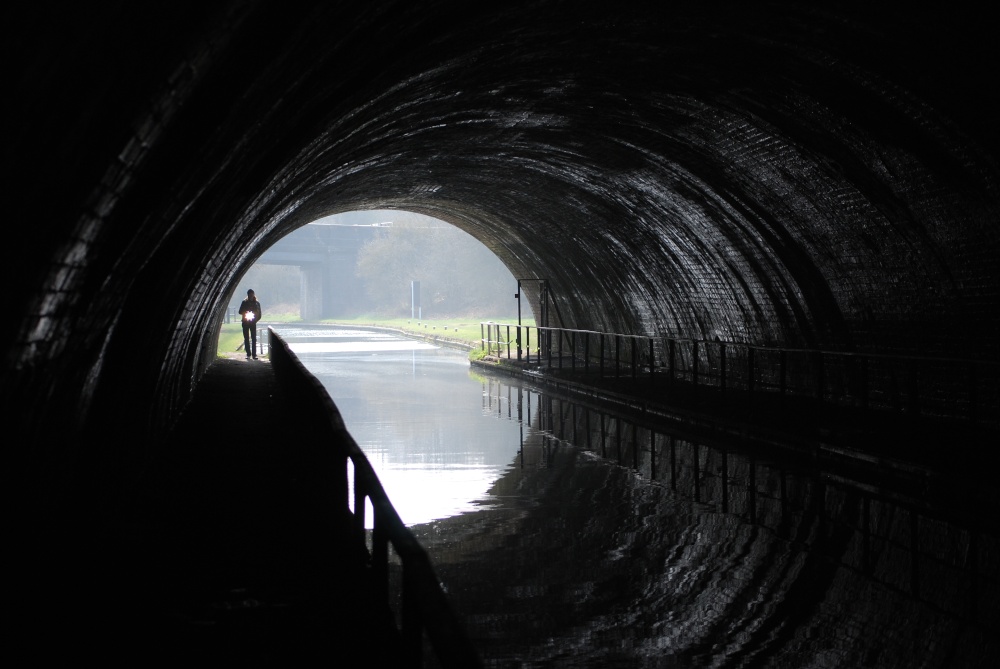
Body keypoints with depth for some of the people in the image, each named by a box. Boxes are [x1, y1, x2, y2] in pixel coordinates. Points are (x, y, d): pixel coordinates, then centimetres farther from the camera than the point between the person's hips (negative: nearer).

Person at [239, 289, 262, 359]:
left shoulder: (257, 303, 2)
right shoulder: (244, 302, 3)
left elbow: (259, 314, 5)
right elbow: (240, 312, 4)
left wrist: (255, 320, -11)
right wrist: (245, 313, -16)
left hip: (253, 323, -1)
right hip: (245, 323, 1)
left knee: (254, 339, -6)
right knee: (246, 339, 2)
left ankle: (254, 354, -6)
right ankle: (248, 354, 7)